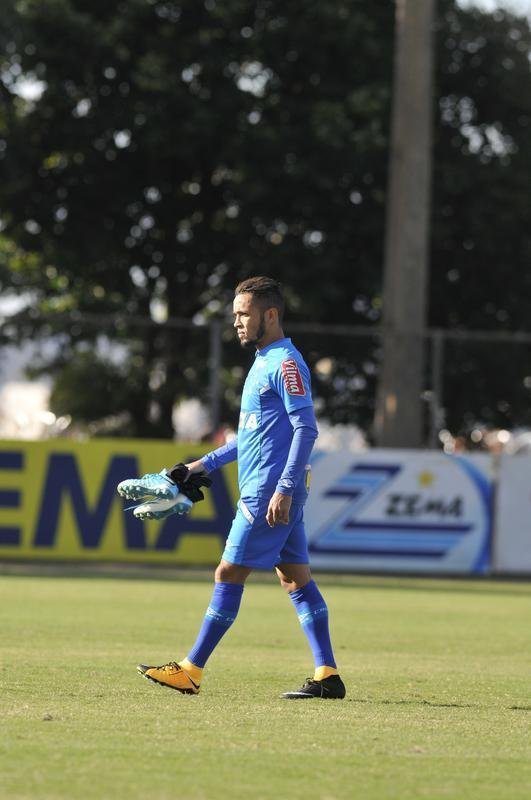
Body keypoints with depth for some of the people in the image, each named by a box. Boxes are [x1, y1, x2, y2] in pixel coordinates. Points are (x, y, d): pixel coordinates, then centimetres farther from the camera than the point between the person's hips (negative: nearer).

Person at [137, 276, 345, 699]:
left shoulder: (286, 363, -12)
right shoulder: (264, 363, 19)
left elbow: (306, 428, -19)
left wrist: (284, 488, -24)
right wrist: (208, 463, 24)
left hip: (267, 494, -10)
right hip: (271, 493, 10)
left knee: (229, 574, -5)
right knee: (297, 578, 6)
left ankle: (191, 671, -1)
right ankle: (327, 676, 3)